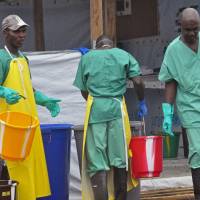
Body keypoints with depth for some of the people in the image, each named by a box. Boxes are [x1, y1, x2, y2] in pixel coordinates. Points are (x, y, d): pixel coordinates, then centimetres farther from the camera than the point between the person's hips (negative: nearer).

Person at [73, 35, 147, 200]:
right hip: (117, 108, 0)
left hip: (95, 108, 0)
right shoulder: (123, 55, 10)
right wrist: (142, 102, 14)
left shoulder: (87, 58, 12)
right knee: (119, 159, 9)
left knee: (97, 163, -3)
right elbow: (138, 82, 0)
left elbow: (84, 90, 13)